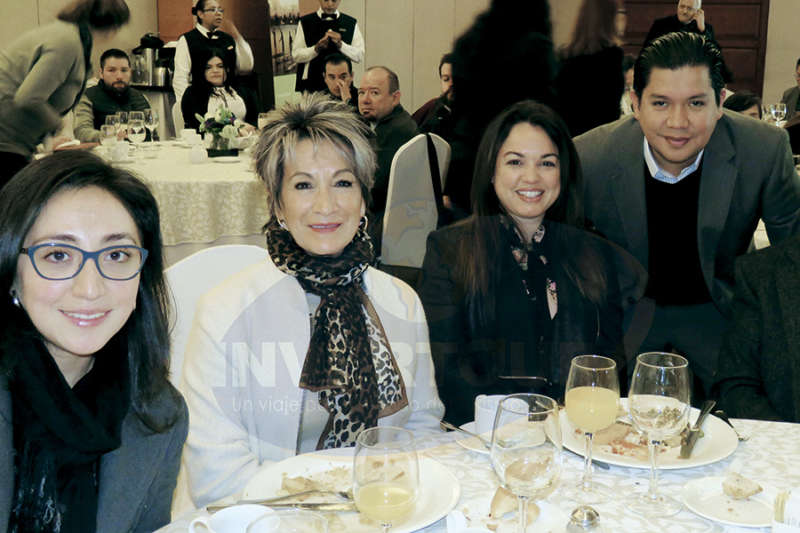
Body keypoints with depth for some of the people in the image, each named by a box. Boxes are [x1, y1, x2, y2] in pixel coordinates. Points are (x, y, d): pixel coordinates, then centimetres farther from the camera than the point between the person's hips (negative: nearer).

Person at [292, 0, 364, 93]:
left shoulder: (351, 23, 7)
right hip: (311, 84, -1)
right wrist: (316, 48, -17)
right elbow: (296, 55, 0)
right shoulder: (305, 22, 4)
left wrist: (340, 44, -15)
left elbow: (359, 55, 0)